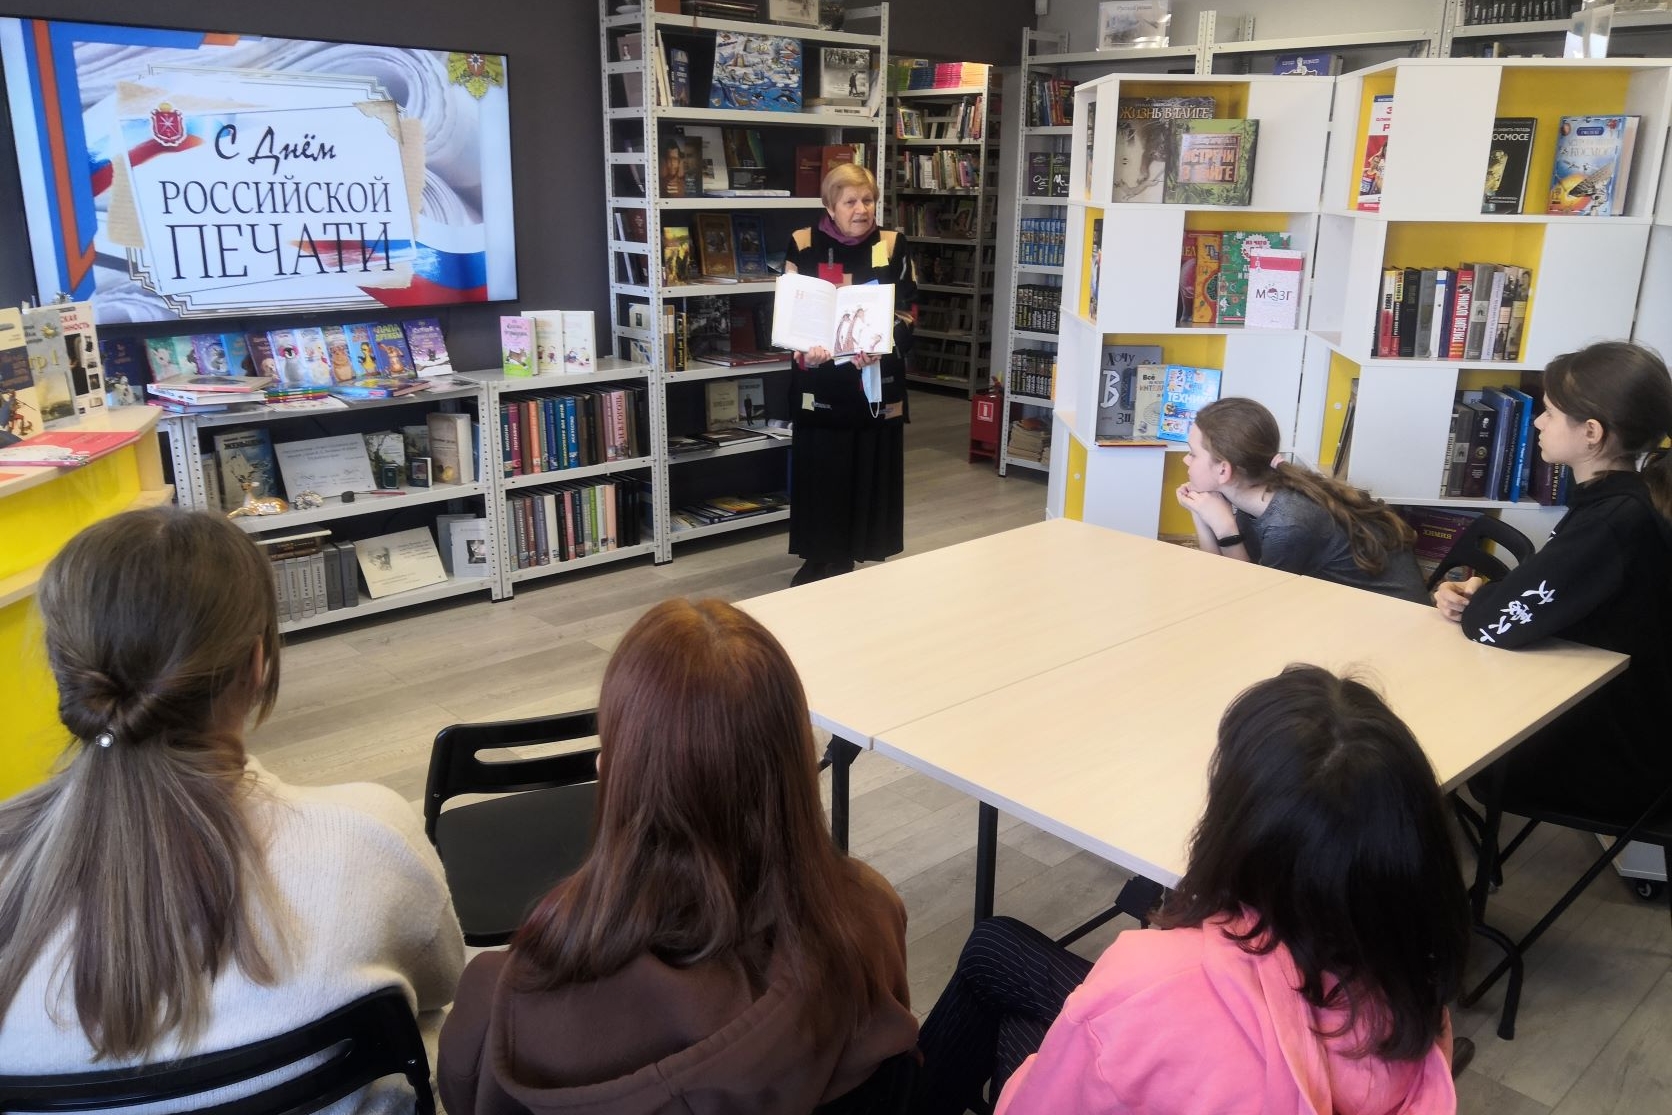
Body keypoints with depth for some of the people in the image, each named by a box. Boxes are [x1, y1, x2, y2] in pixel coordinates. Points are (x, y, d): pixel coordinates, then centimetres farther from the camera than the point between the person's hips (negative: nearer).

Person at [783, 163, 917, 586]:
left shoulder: (894, 246, 2)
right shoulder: (803, 245, 1)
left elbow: (908, 312, -1)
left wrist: (882, 347, -21)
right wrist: (804, 352, -17)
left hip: (877, 380, 0)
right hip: (819, 381, 0)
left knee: (871, 470, 4)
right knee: (818, 470, 4)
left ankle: (860, 557, 18)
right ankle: (820, 560, 18)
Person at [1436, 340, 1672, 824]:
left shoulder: (1615, 523, -29)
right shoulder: (1613, 500, 2)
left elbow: (1494, 623, -30)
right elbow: (1525, 600, 8)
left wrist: (1472, 596, -8)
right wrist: (1475, 595, -11)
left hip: (1612, 756, -8)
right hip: (1596, 716, 8)